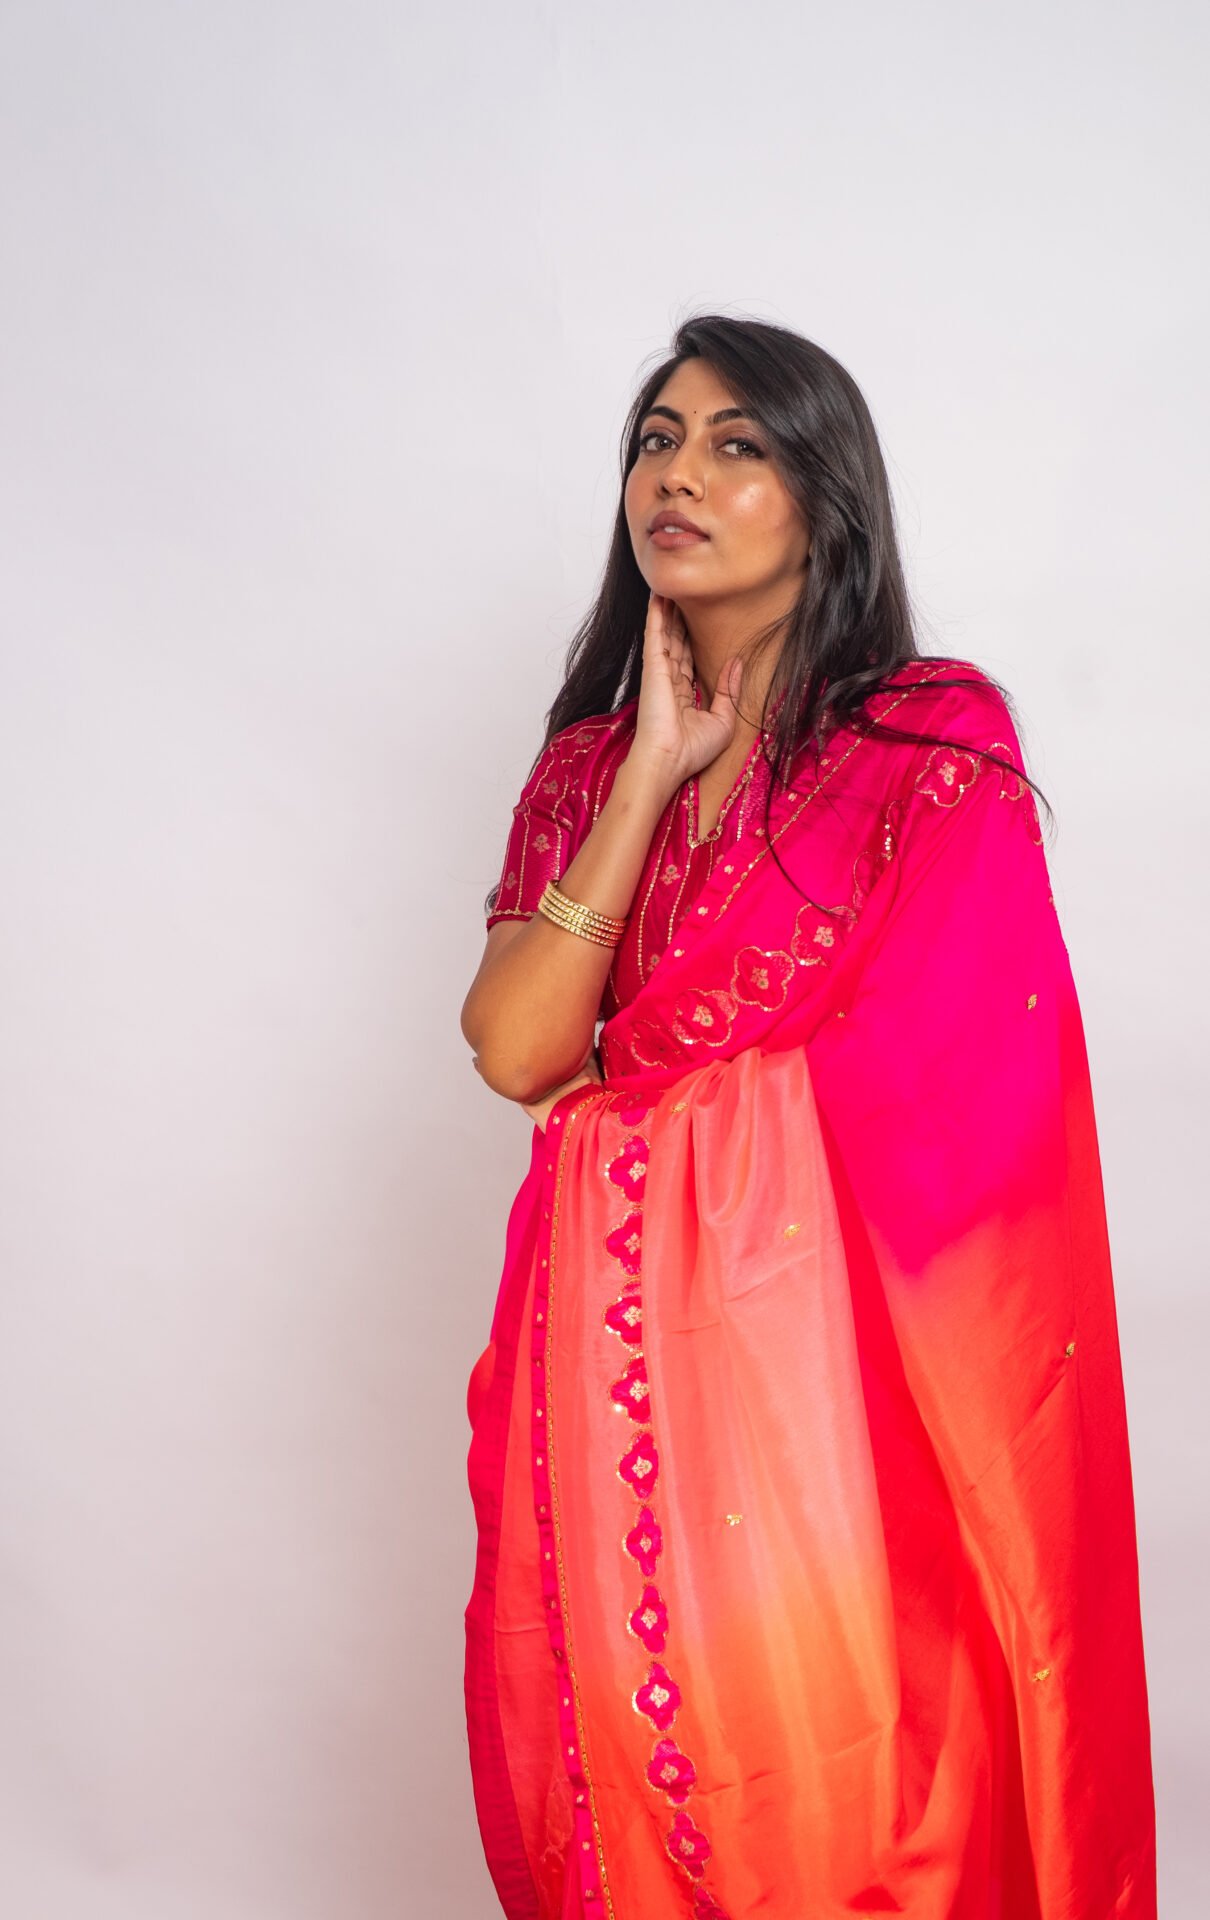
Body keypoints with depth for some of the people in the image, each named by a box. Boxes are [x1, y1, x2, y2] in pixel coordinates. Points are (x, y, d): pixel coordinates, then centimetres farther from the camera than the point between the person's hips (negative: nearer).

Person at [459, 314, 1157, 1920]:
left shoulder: (938, 744, -2)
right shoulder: (586, 764, 12)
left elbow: (968, 1090, -7)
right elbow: (512, 1051, -2)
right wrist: (652, 773, -5)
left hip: (821, 1338, -4)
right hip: (614, 1345, 4)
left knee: (831, 1778, 1)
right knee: (616, 1770, 11)